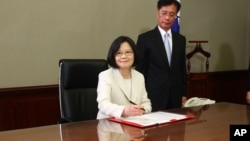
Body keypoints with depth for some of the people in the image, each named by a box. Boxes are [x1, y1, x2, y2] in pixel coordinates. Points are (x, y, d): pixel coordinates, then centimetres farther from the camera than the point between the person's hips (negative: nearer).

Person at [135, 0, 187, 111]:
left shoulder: (181, 39, 9)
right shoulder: (145, 38, -4)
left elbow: (182, 69, 14)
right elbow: (140, 70, -3)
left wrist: (183, 94, 11)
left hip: (175, 97, 4)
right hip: (154, 96, -4)